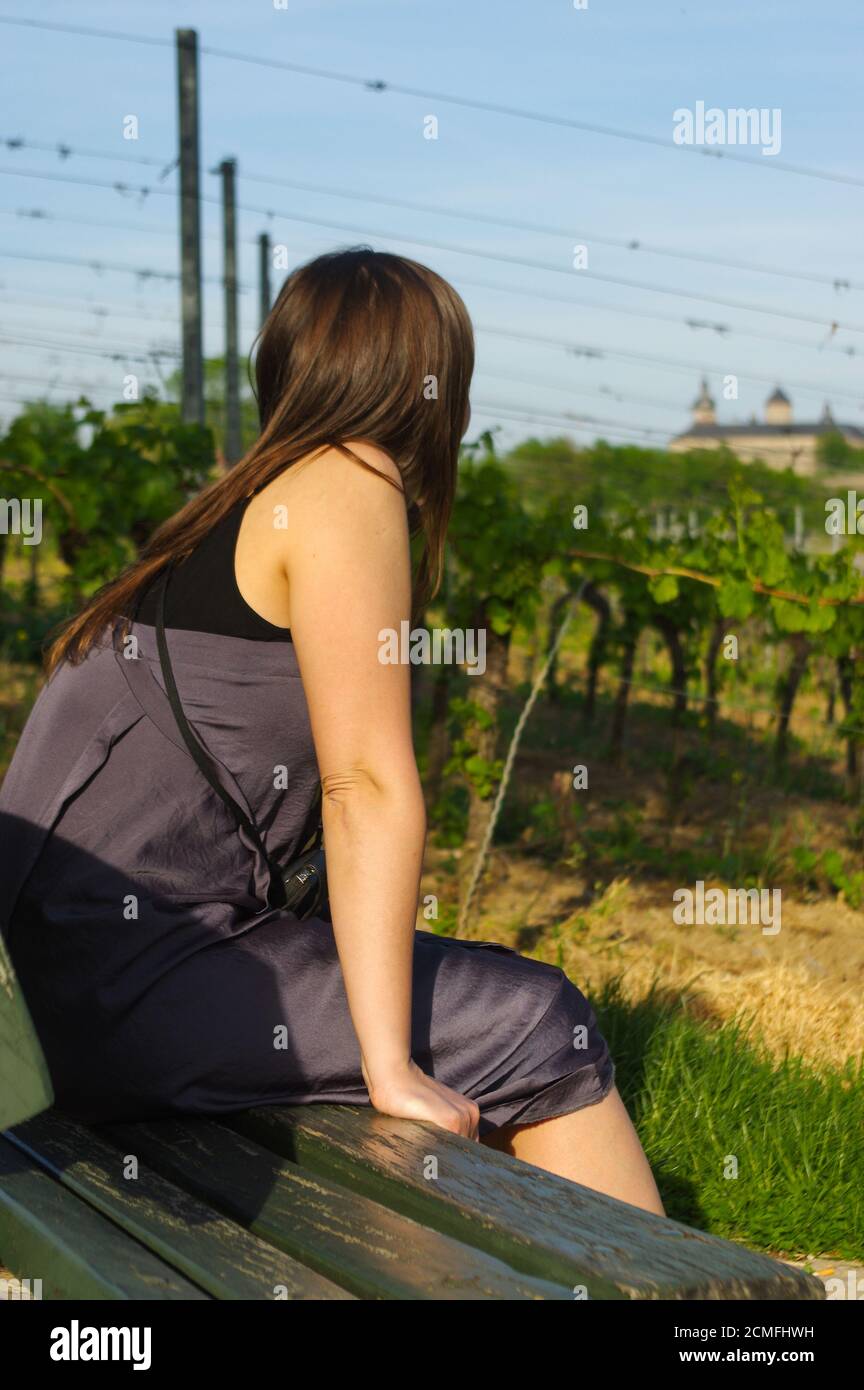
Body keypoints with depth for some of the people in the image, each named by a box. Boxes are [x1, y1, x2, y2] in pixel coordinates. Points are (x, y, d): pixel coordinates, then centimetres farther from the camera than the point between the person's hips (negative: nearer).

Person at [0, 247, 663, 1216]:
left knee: (510, 999, 14)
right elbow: (367, 784, -16)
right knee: (543, 1031, -4)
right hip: (136, 973, -9)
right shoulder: (349, 482, -8)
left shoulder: (244, 505, 19)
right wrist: (392, 1068, -15)